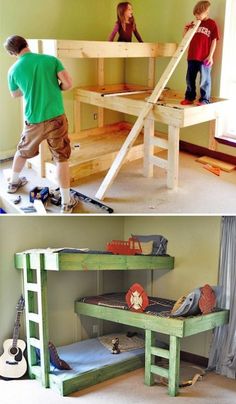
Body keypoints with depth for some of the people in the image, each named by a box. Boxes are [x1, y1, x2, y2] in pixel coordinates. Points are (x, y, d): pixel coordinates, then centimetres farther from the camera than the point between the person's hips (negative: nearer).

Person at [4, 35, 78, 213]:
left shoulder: (14, 70, 0)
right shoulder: (51, 59, -4)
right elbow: (68, 83, -9)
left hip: (33, 121, 2)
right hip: (56, 118, -1)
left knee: (22, 152, 25)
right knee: (62, 158, 7)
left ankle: (14, 182, 48)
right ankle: (67, 202, 8)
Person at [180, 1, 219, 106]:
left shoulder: (211, 24, -2)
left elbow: (214, 41, -4)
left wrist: (210, 55, -10)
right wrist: (185, 29, -1)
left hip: (204, 58, -5)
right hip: (192, 57, 5)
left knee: (204, 80, 1)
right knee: (190, 79, 12)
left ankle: (204, 100, 8)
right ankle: (189, 98, 23)